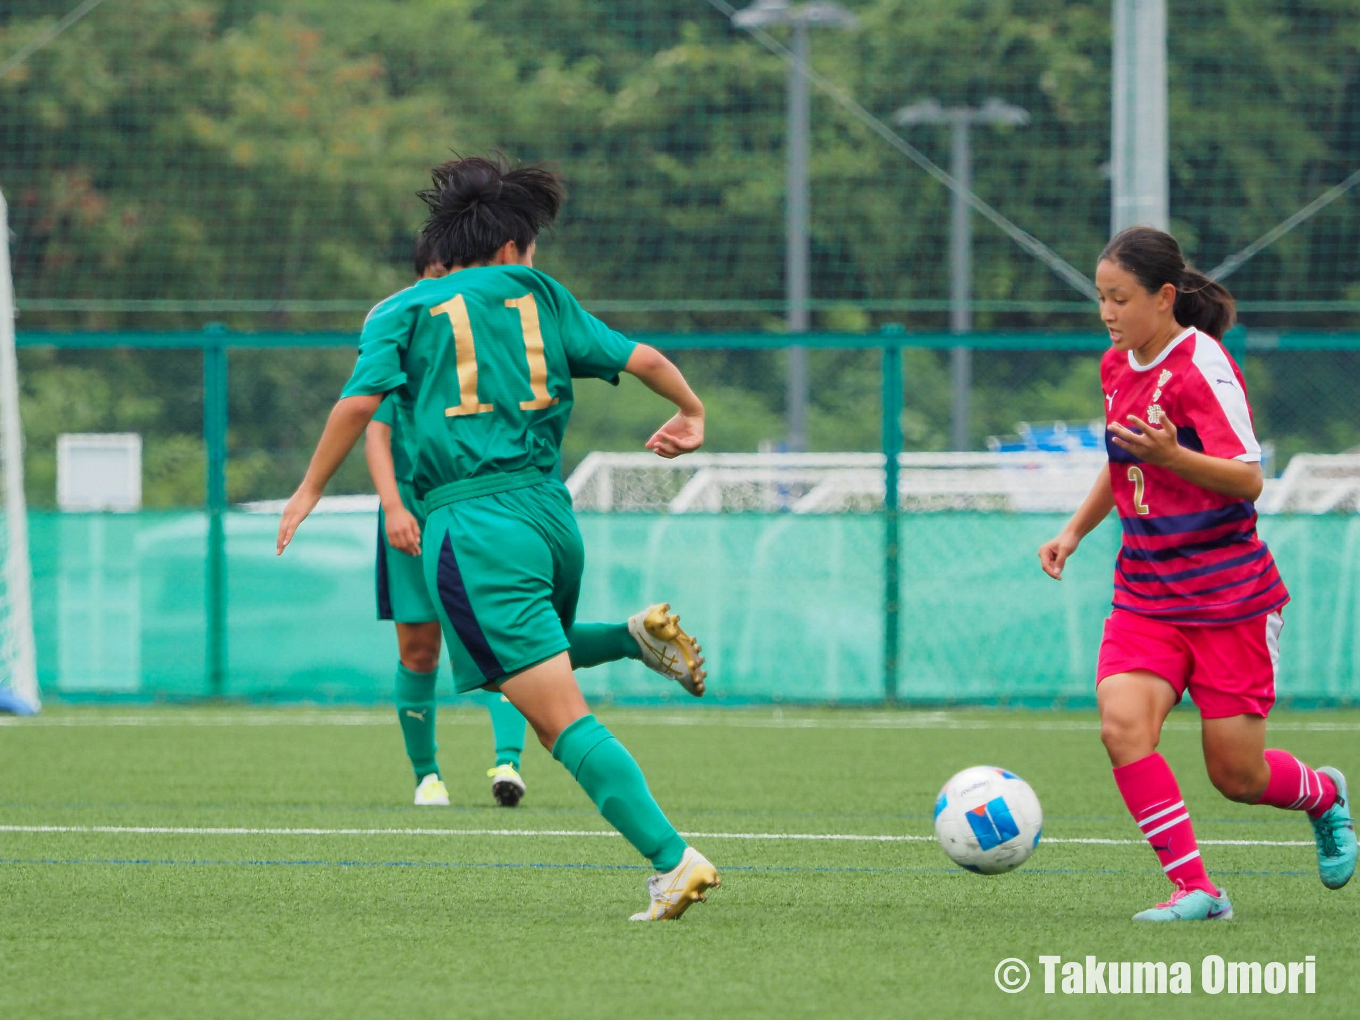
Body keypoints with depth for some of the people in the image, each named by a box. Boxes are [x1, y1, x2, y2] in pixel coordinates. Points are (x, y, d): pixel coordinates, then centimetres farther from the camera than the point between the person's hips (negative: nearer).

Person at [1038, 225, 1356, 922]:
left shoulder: (1201, 367, -16)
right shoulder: (1117, 366, 7)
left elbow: (1248, 479, -22)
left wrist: (1170, 455, -38)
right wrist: (1075, 531, 13)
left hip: (1228, 596, -6)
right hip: (1146, 596, 6)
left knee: (1237, 775, 1)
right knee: (1122, 722, -21)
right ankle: (1193, 888, -15)